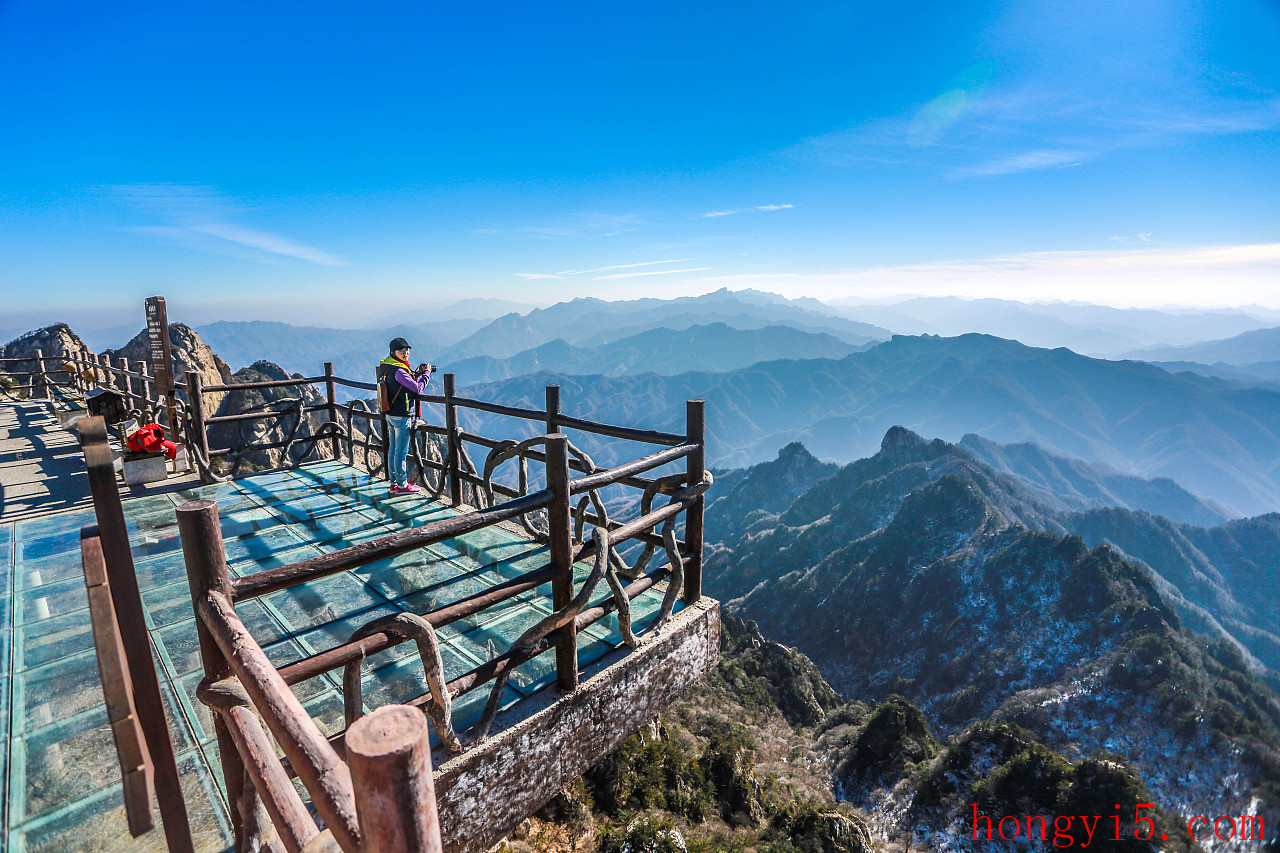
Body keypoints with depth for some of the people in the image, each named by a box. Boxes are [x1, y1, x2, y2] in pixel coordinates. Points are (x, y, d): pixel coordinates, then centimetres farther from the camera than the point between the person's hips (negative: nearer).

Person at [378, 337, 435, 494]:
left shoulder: (387, 366, 9)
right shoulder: (399, 371, -21)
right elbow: (418, 389, -16)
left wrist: (417, 374, 7)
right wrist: (426, 373, -4)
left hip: (390, 415, 10)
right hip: (401, 416, -10)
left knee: (393, 450, 16)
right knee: (401, 452, 0)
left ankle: (394, 483, 26)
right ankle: (402, 485, 9)